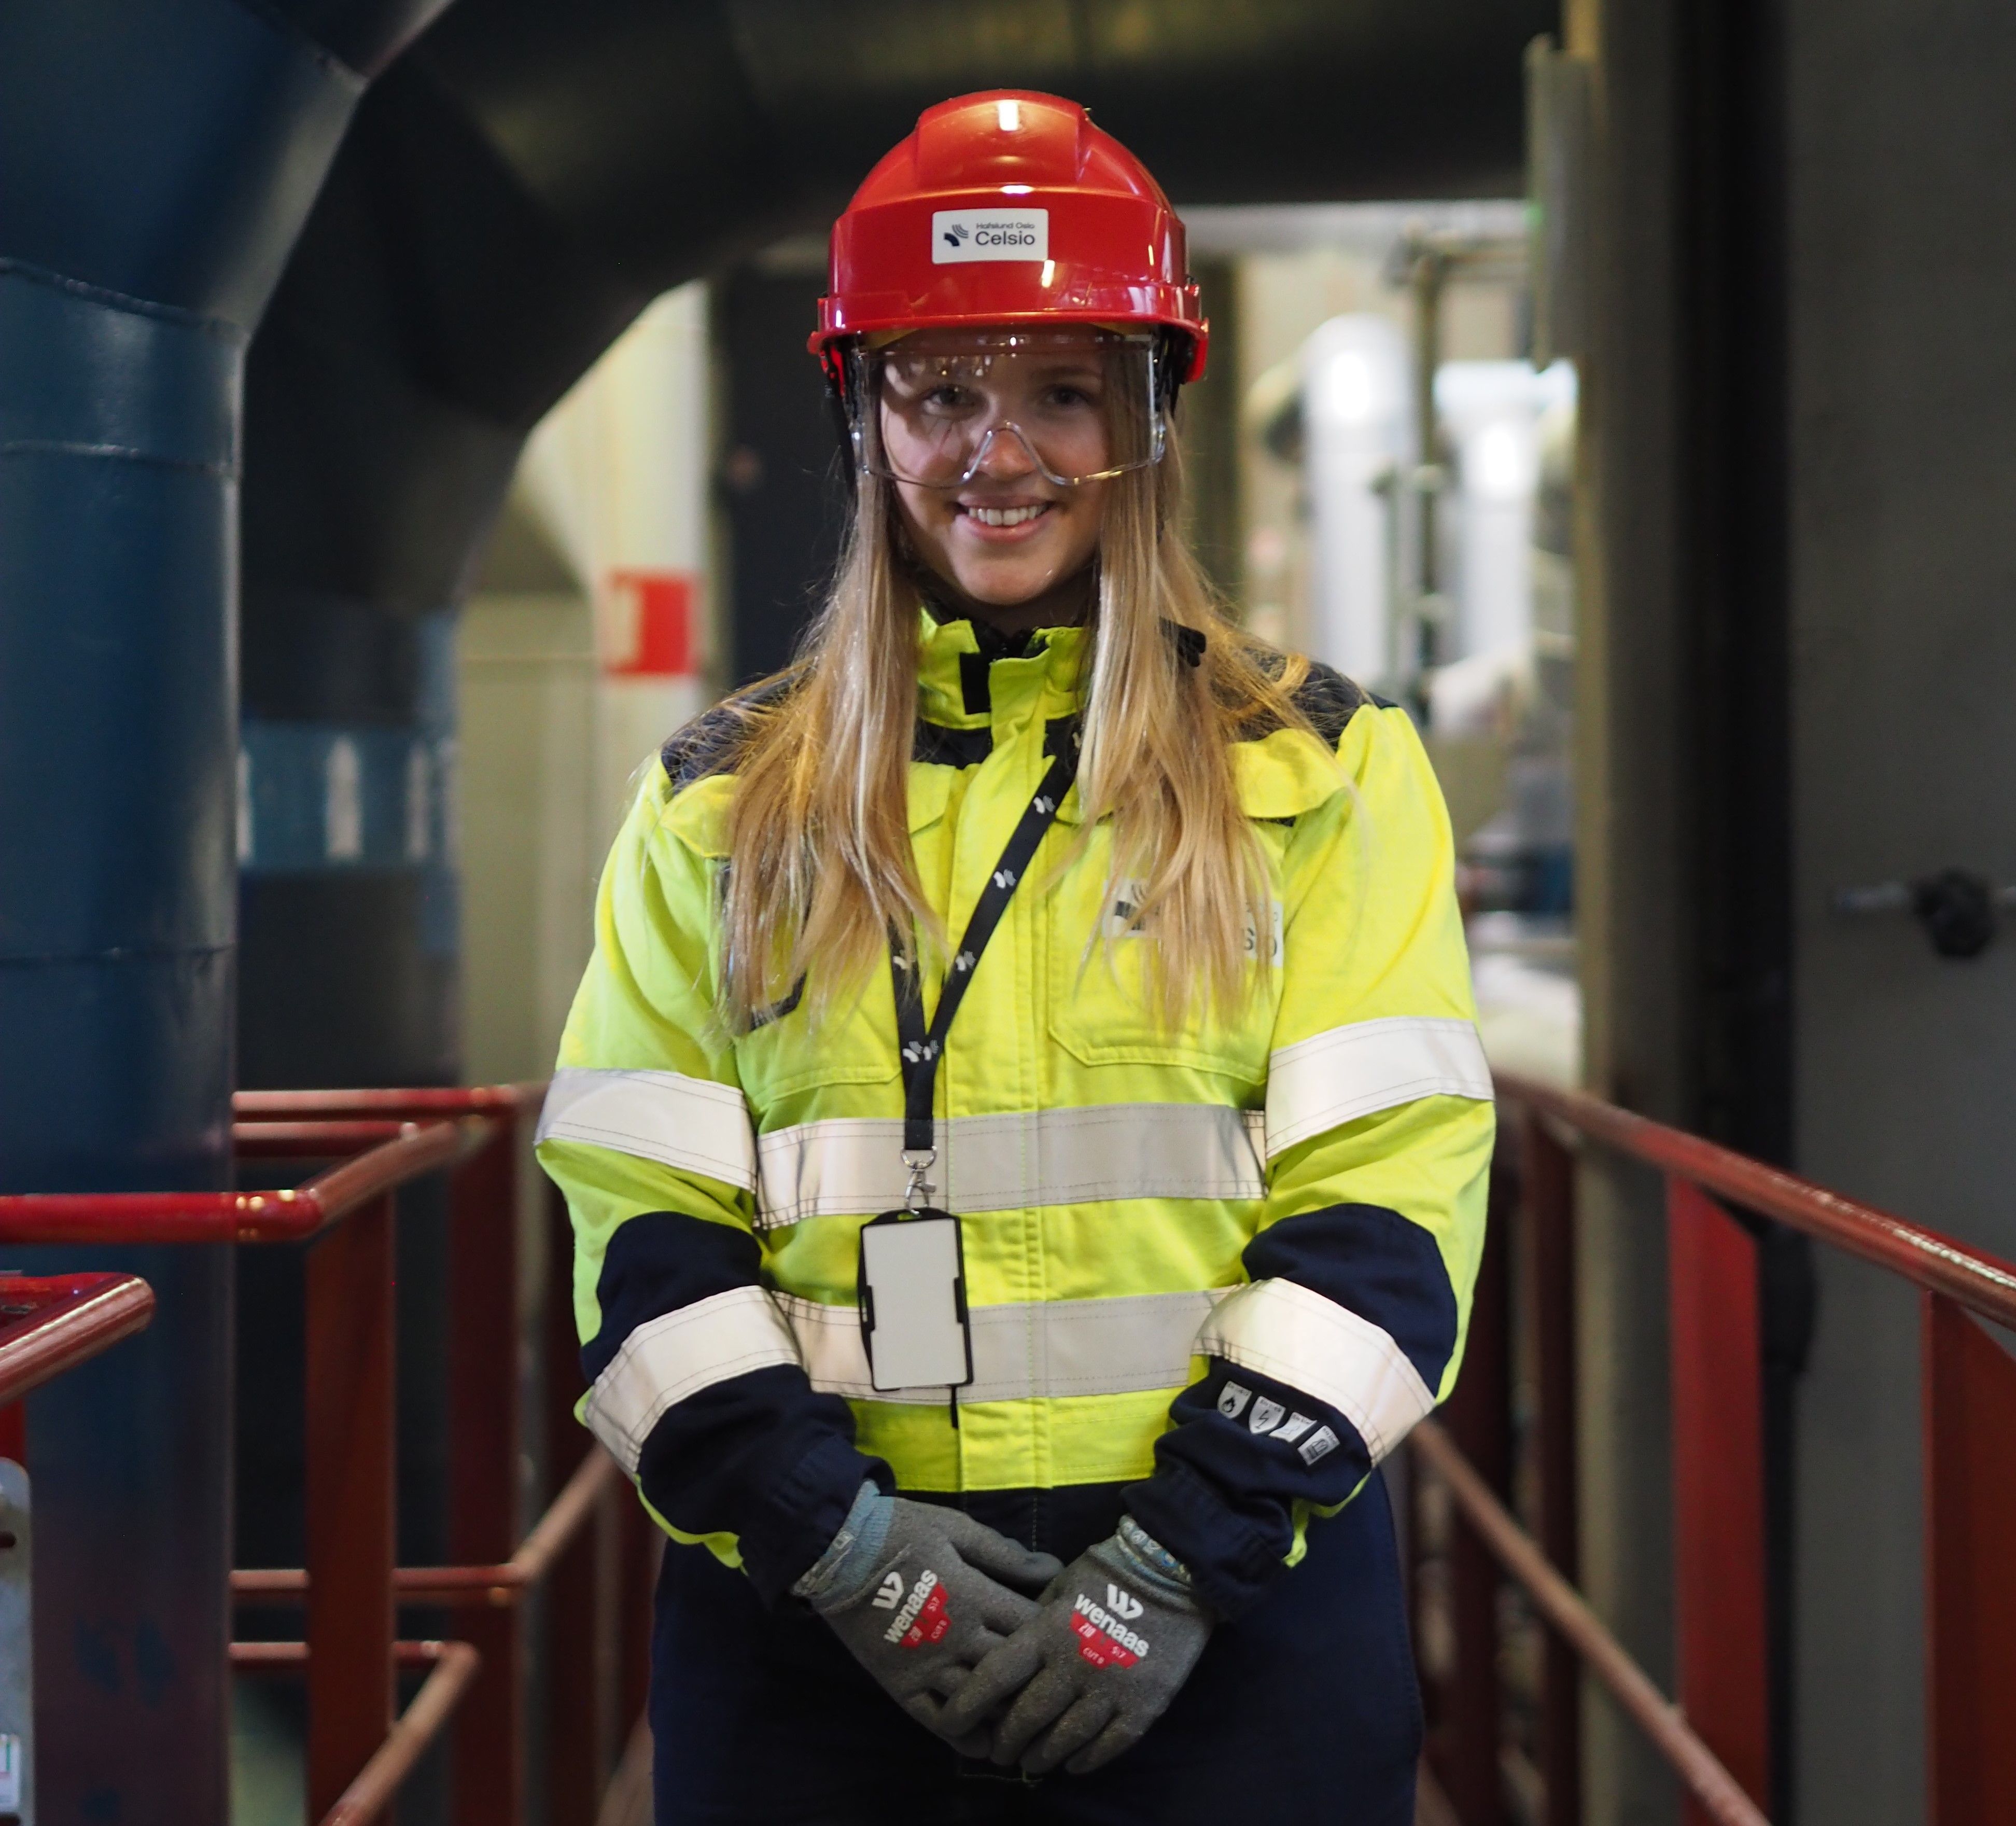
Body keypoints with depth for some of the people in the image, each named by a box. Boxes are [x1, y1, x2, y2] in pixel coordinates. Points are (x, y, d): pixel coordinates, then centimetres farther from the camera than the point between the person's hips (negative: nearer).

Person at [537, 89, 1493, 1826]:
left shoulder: (1327, 772, 5)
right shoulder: (727, 801, 9)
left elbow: (1386, 1192, -3)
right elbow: (644, 1217, 4)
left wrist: (1189, 1554, -12)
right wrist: (827, 1531, -9)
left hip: (1235, 1612, -1)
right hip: (811, 1611, 1)